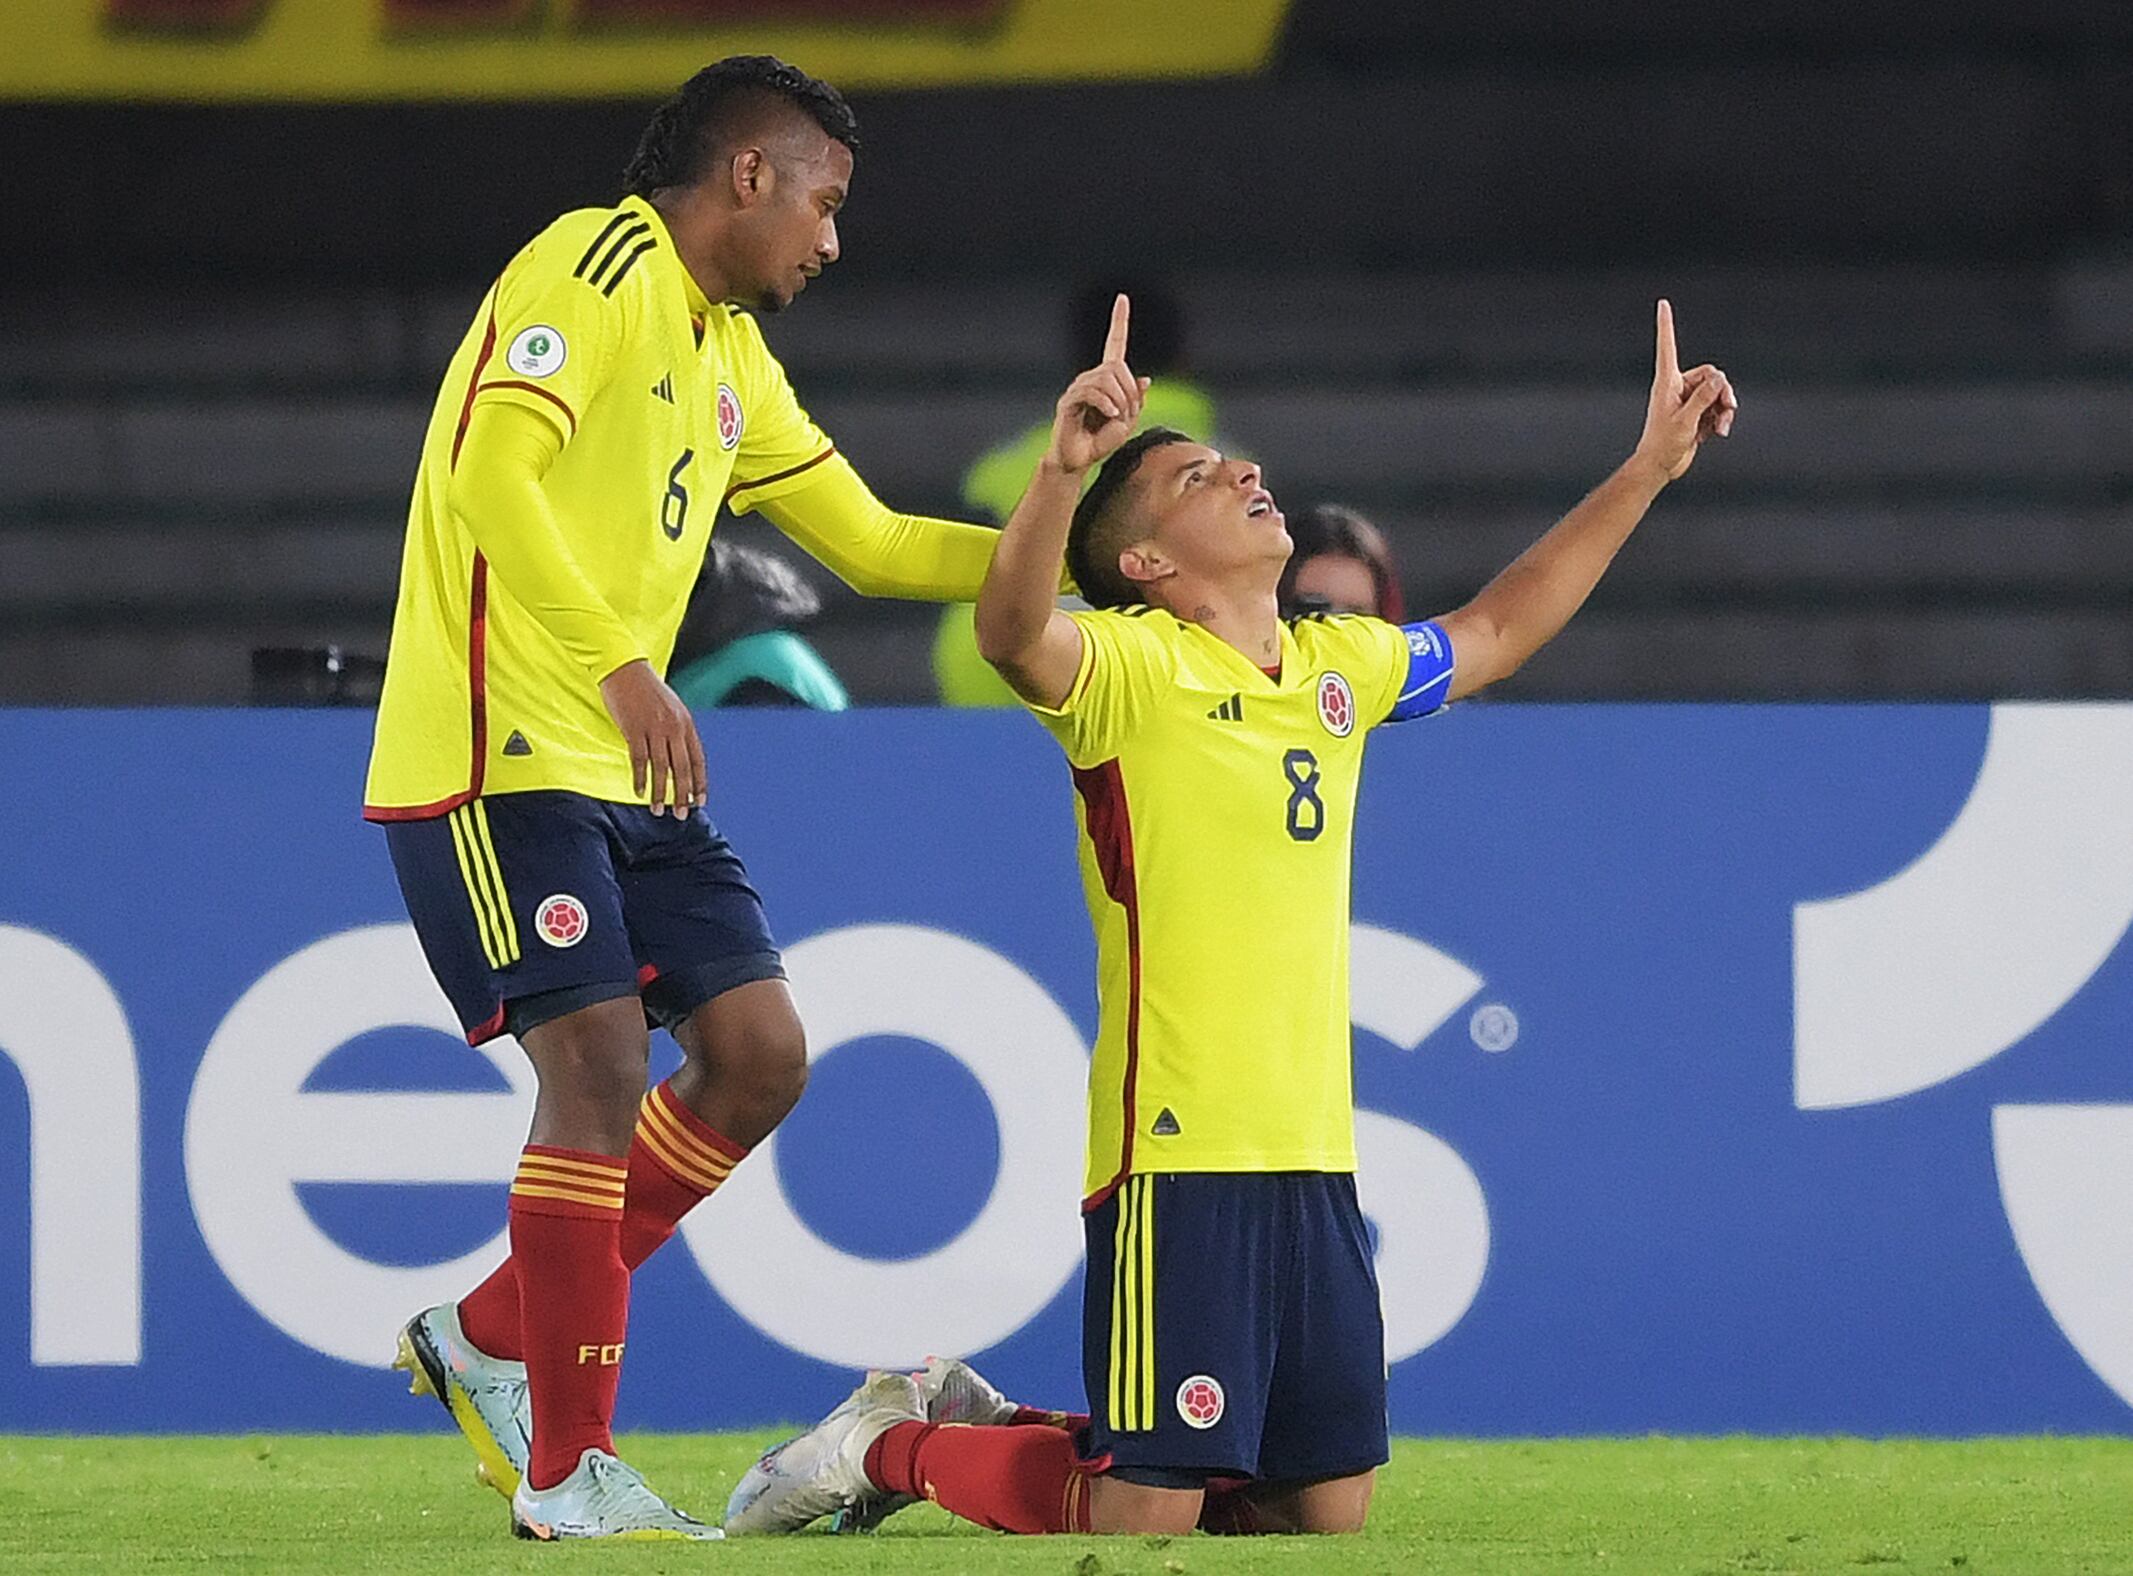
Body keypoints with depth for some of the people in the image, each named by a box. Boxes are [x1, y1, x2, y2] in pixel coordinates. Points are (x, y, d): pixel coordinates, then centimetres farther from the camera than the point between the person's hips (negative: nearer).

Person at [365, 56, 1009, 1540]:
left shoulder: (735, 358, 19)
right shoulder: (595, 271, -11)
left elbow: (870, 541, 26)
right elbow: (490, 477, -25)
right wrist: (622, 665, -32)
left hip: (627, 769, 10)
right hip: (500, 752, -10)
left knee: (757, 1054, 4)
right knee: (600, 1063, -15)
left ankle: (493, 1339, 16)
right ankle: (570, 1469, -9)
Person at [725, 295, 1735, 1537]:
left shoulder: (1340, 667, 15)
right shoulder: (1130, 666, -6)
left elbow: (1495, 632, 32)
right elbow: (1014, 634, -27)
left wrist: (1648, 470, 31)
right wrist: (1064, 466, -45)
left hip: (1315, 1157, 7)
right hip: (1178, 1155, -7)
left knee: (1328, 1507, 10)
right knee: (1142, 1515, -10)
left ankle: (1007, 1440, 27)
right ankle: (897, 1450, 15)